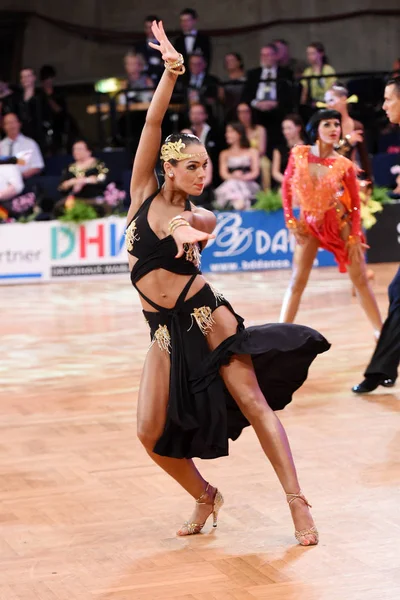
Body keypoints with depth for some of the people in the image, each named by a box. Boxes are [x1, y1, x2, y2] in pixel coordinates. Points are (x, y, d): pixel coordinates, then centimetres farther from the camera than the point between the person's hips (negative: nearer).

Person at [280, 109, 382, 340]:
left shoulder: (344, 165, -11)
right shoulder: (298, 155, -7)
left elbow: (355, 203, -4)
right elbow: (286, 186, 4)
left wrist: (355, 237, -8)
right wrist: (290, 221, -2)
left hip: (341, 223, -1)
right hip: (310, 223, 1)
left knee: (360, 280, 3)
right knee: (297, 282, 1)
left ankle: (382, 332, 11)